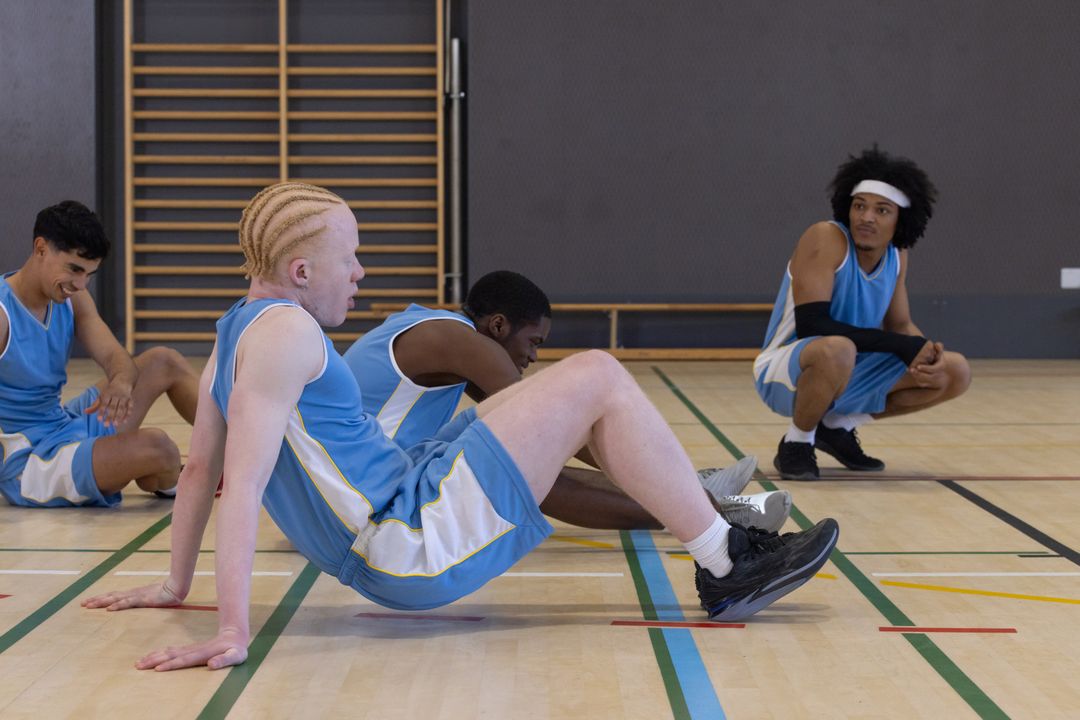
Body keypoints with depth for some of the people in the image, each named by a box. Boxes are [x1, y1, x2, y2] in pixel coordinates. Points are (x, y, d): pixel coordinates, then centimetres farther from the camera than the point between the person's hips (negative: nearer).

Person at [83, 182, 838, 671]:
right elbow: (241, 484, -25)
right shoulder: (284, 332, -17)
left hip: (402, 508, 11)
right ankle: (728, 565, -2)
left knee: (583, 393, 20)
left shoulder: (237, 335, 12)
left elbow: (200, 471, 16)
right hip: (415, 548, -11)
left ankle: (712, 525, 20)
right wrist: (233, 634, -31)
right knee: (597, 379, -9)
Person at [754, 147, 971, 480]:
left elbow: (901, 325, 9)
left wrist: (925, 351, -17)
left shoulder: (896, 255, 1)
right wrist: (902, 345, -29)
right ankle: (797, 441, -11)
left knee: (956, 373, -1)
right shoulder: (825, 239, -21)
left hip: (849, 374, 7)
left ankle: (837, 427, 11)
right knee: (836, 349, -41)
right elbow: (811, 325, -29)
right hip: (786, 371, -7)